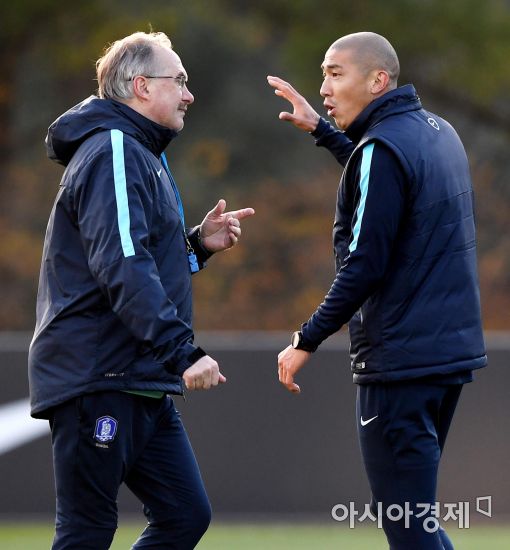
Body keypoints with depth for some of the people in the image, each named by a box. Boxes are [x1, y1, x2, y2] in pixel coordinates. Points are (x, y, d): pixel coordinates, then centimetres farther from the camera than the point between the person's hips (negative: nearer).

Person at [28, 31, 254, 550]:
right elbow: (120, 268, -25)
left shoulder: (140, 155, 22)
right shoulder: (113, 153, -12)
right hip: (96, 376, -10)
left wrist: (197, 243, 10)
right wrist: (183, 351, -30)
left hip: (141, 384, 10)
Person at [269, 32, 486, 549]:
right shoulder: (437, 132, 12)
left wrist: (307, 340, -11)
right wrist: (322, 131, 37)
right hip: (452, 349, 9)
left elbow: (364, 265, -18)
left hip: (399, 359, -9)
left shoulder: (382, 148, -14)